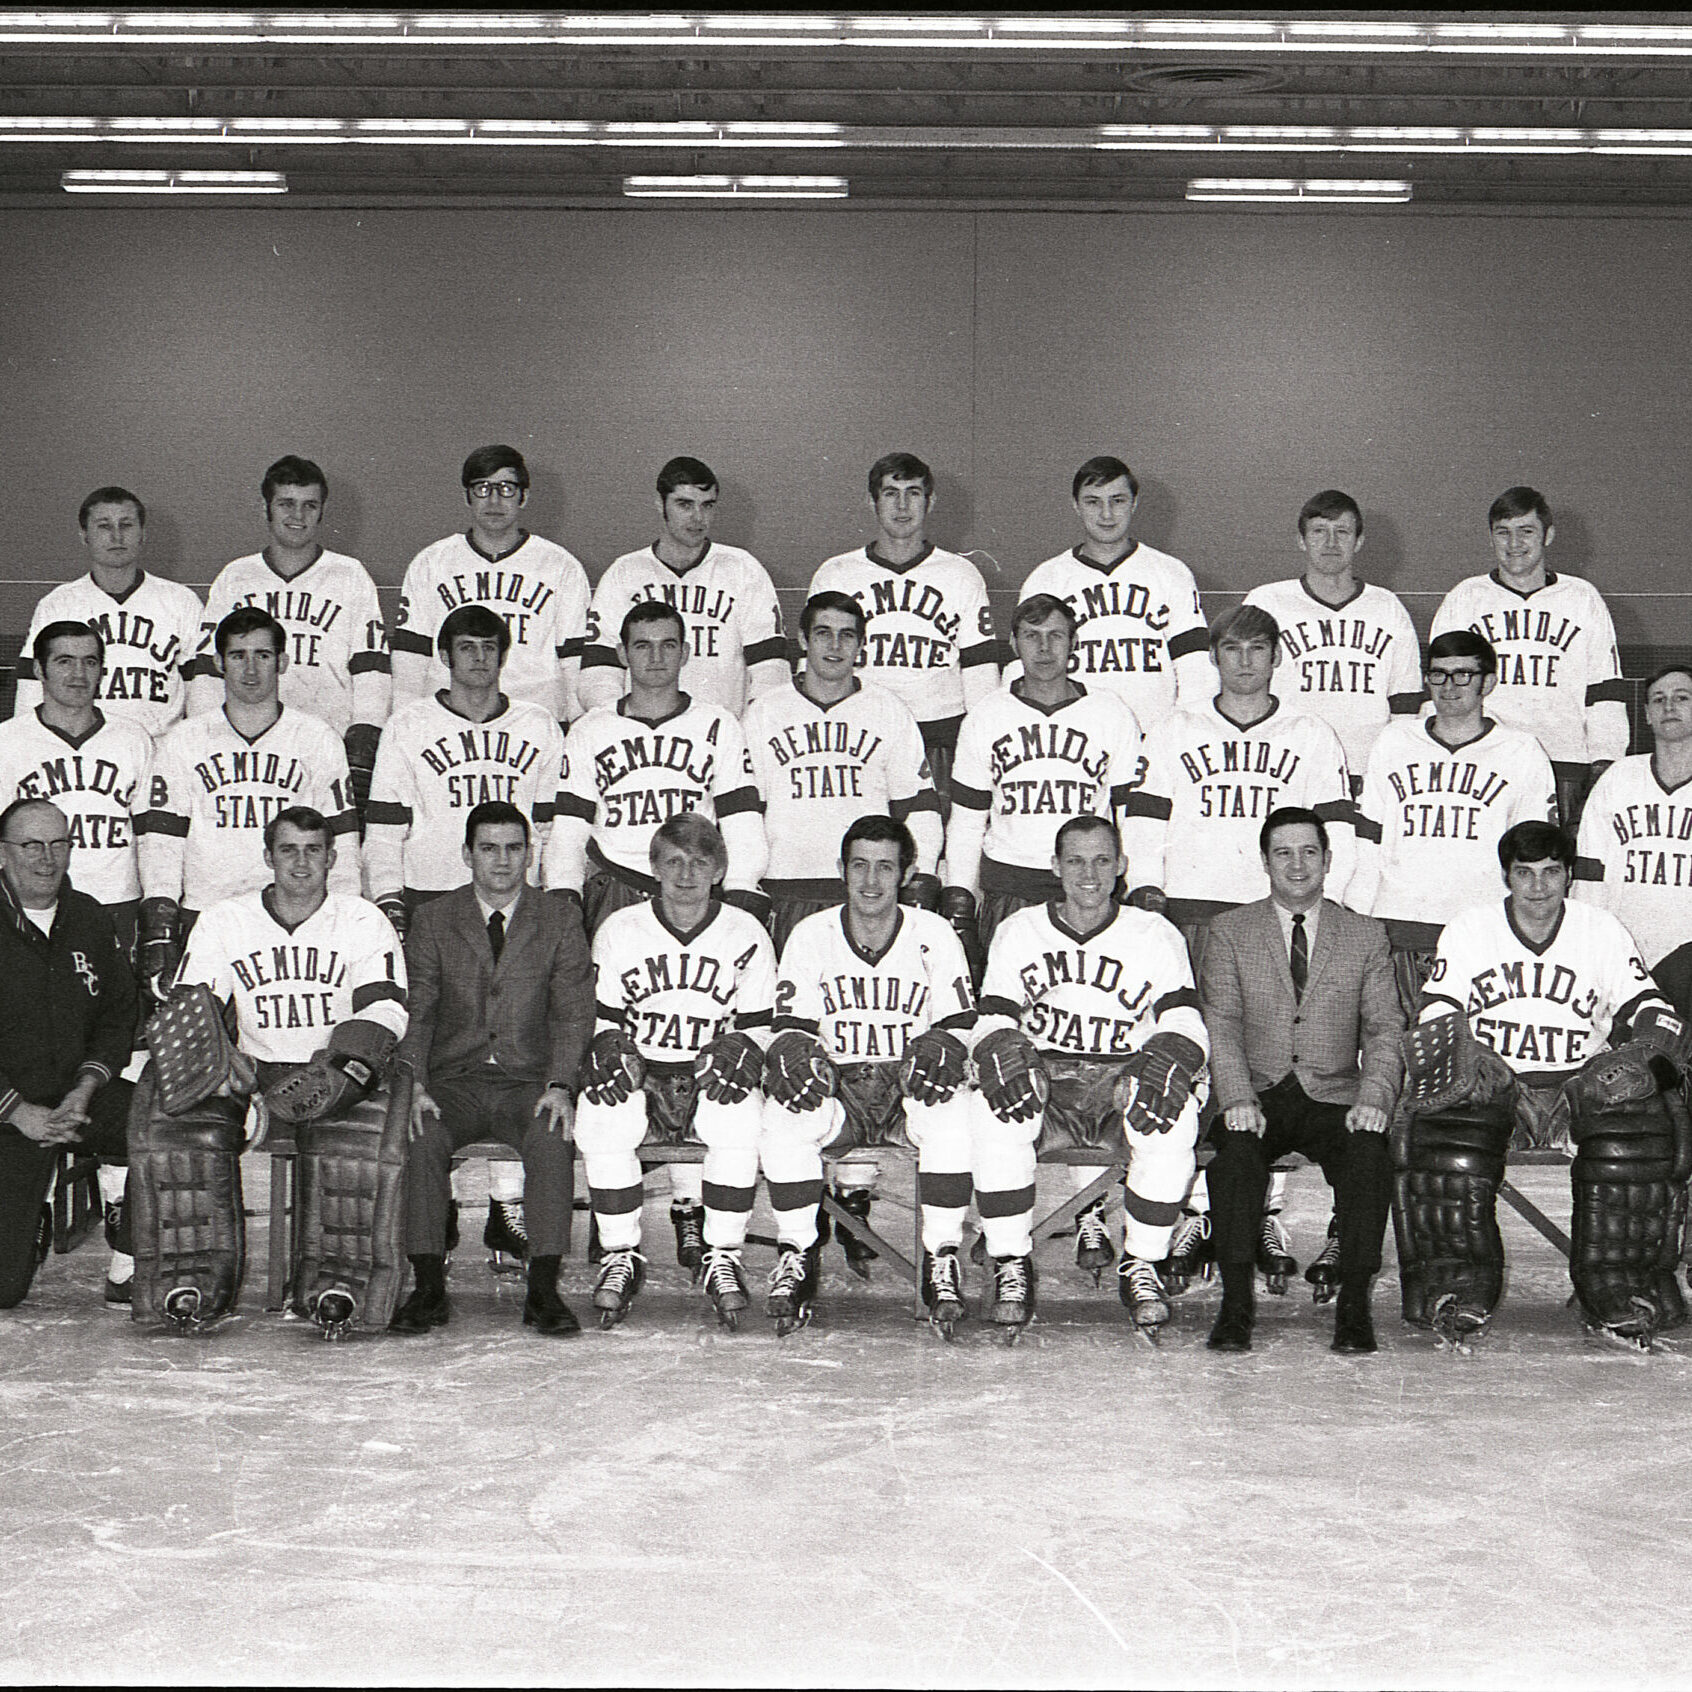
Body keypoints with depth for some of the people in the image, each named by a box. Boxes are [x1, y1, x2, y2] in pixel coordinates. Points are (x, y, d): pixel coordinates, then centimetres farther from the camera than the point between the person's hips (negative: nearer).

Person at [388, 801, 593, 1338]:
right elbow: (416, 1010, 3)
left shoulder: (560, 920, 8)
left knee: (552, 1139, -32)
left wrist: (558, 1085, -16)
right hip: (453, 1080, 1)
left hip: (528, 1081, -1)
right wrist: (415, 1086, -14)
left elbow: (573, 1011, 0)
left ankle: (543, 1289, -28)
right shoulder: (433, 921, 10)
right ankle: (428, 1288, -22)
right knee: (423, 1141, -30)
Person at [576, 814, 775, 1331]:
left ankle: (722, 1258, -19)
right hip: (638, 1074, 1)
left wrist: (737, 1050, -16)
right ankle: (620, 1256, -15)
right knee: (599, 1119, -32)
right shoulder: (619, 930, 4)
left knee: (742, 1117, -34)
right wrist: (611, 1050, -15)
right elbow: (603, 1019, 7)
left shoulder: (746, 935, 3)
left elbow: (757, 1028, 6)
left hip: (711, 1077, 0)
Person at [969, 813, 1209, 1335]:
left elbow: (1185, 1022, -3)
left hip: (1124, 1081, 0)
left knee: (1174, 1116, -34)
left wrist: (1170, 1056, -28)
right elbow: (994, 1021, 3)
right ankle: (1011, 1265, -17)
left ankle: (1140, 1266, -15)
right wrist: (1003, 1048, -23)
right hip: (1042, 1084, 1)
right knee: (996, 1112, -33)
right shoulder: (1019, 931, 10)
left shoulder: (1156, 935, 6)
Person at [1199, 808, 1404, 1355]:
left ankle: (1354, 1304, -24)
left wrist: (1374, 1097, -13)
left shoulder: (1366, 935, 13)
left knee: (1370, 1152, -30)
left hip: (1334, 1096, 1)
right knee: (1237, 1150, -33)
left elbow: (1385, 1028, 6)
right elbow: (1220, 1024, 1)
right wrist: (1237, 1098, -16)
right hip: (1257, 1096, -1)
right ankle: (1236, 1304, -26)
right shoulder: (1230, 931, 10)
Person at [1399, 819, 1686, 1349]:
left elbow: (1653, 1013, 1)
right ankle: (1459, 1289, -23)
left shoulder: (1604, 932, 5)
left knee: (1641, 1127, -30)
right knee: (1445, 1126, -32)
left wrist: (1644, 1050, -23)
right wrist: (1463, 1049, -26)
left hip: (1580, 1086, 1)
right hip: (1491, 1087, 0)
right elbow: (1433, 1019, -3)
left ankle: (1618, 1293, -21)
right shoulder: (1470, 929, 3)